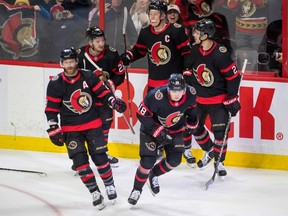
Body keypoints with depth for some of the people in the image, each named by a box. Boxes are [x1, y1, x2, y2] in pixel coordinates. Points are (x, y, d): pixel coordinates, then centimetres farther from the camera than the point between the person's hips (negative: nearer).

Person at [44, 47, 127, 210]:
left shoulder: (89, 77, -5)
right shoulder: (55, 84, -8)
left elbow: (102, 92, 4)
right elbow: (51, 109, -6)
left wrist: (115, 102, -11)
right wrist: (54, 130, -10)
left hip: (93, 124, 1)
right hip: (71, 129, -1)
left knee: (100, 157, 1)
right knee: (80, 161, -7)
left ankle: (110, 185, 22)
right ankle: (95, 193, 1)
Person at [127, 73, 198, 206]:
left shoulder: (191, 93, -22)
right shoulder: (156, 96, -36)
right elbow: (142, 115, -24)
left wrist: (192, 121, -6)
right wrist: (157, 131, -27)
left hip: (175, 129, 4)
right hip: (152, 127, -4)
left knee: (174, 160, -5)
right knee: (148, 161, -11)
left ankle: (154, 175, 25)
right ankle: (137, 189, 12)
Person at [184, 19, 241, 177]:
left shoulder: (221, 54, -23)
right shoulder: (194, 51, -4)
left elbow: (233, 77, -18)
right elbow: (190, 72, 12)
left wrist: (232, 99, -17)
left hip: (218, 99, -6)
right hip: (199, 98, 6)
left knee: (219, 131, -9)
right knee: (195, 127, 13)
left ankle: (219, 162, 6)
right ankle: (209, 151, 37)